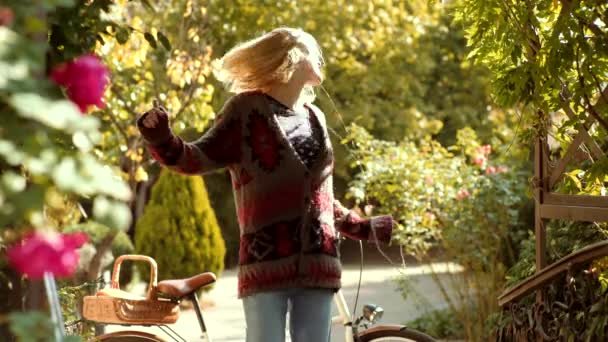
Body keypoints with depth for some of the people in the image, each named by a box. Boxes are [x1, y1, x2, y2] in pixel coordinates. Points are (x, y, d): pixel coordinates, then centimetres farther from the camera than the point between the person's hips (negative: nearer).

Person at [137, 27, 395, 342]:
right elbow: (199, 159, -5)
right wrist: (161, 139, -24)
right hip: (267, 260, -6)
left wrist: (362, 228, 32)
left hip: (316, 263, 6)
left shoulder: (314, 118, 18)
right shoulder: (248, 109, 1)